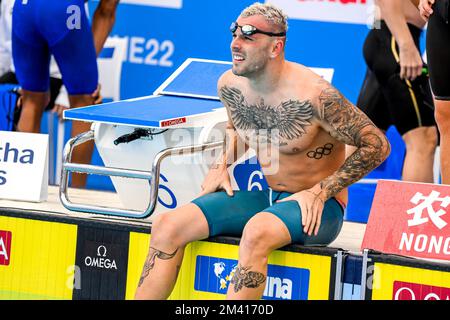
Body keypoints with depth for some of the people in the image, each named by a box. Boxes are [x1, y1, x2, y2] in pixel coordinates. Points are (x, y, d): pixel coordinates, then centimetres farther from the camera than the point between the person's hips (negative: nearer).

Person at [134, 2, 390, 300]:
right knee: (168, 226, -11)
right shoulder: (229, 85, -2)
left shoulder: (314, 96, -23)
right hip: (266, 198, 7)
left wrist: (320, 192, -17)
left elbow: (377, 145, -15)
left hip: (318, 208, -7)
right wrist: (221, 166, 5)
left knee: (256, 232, -39)